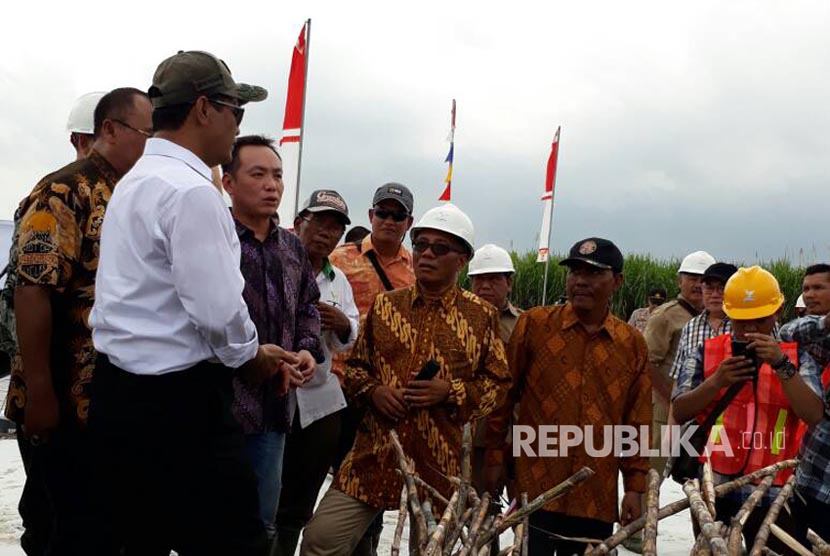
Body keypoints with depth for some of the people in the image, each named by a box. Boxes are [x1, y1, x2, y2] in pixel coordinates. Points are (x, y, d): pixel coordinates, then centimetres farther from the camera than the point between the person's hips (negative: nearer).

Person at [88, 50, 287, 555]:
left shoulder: (134, 183, 17)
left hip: (118, 396, 10)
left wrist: (256, 353, 16)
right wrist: (251, 355, 0)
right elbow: (217, 309, -21)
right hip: (176, 401, -10)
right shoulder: (192, 191, -16)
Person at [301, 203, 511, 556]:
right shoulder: (384, 306, 8)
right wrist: (373, 391, -5)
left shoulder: (482, 317, 2)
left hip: (440, 462, -1)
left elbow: (497, 383, 5)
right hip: (376, 454, 2)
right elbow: (355, 365, 16)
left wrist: (450, 392, -12)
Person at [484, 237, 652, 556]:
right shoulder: (534, 324, 0)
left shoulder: (633, 344, 6)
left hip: (597, 497, 2)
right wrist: (494, 457, 2)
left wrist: (635, 486, 6)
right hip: (534, 487, -2)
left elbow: (638, 422, 9)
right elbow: (503, 395, 4)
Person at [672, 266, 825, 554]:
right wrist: (716, 382, -15)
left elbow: (814, 416, -9)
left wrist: (781, 365, -18)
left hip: (771, 495, -1)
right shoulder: (707, 353, 5)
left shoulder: (796, 357, 4)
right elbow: (679, 411, 0)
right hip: (713, 489, 1)